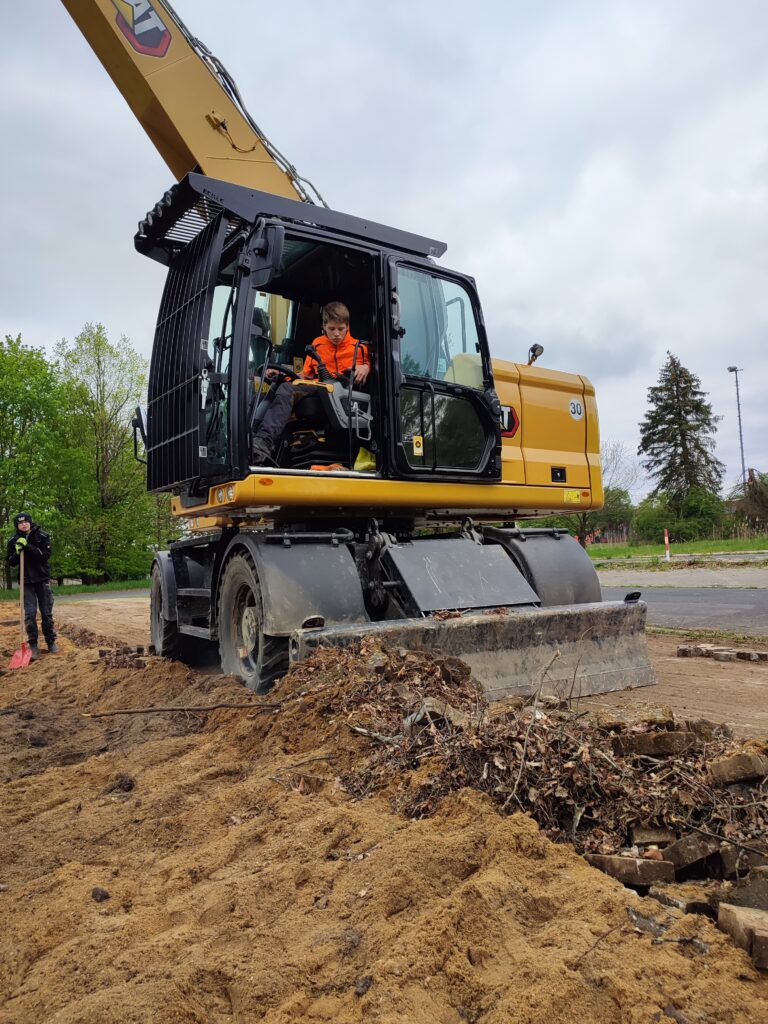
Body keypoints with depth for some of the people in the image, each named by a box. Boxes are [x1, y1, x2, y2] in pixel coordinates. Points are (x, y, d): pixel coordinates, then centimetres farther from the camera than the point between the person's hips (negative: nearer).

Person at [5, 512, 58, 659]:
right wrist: (17, 552, -16)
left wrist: (28, 546, -25)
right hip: (26, 581, 1)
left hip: (43, 579, -1)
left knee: (47, 613, 4)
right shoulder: (13, 541, 2)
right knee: (29, 614, -4)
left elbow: (46, 555, -15)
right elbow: (10, 561, 5)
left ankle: (51, 642, 15)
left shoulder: (42, 536, -5)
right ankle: (33, 645, 3)